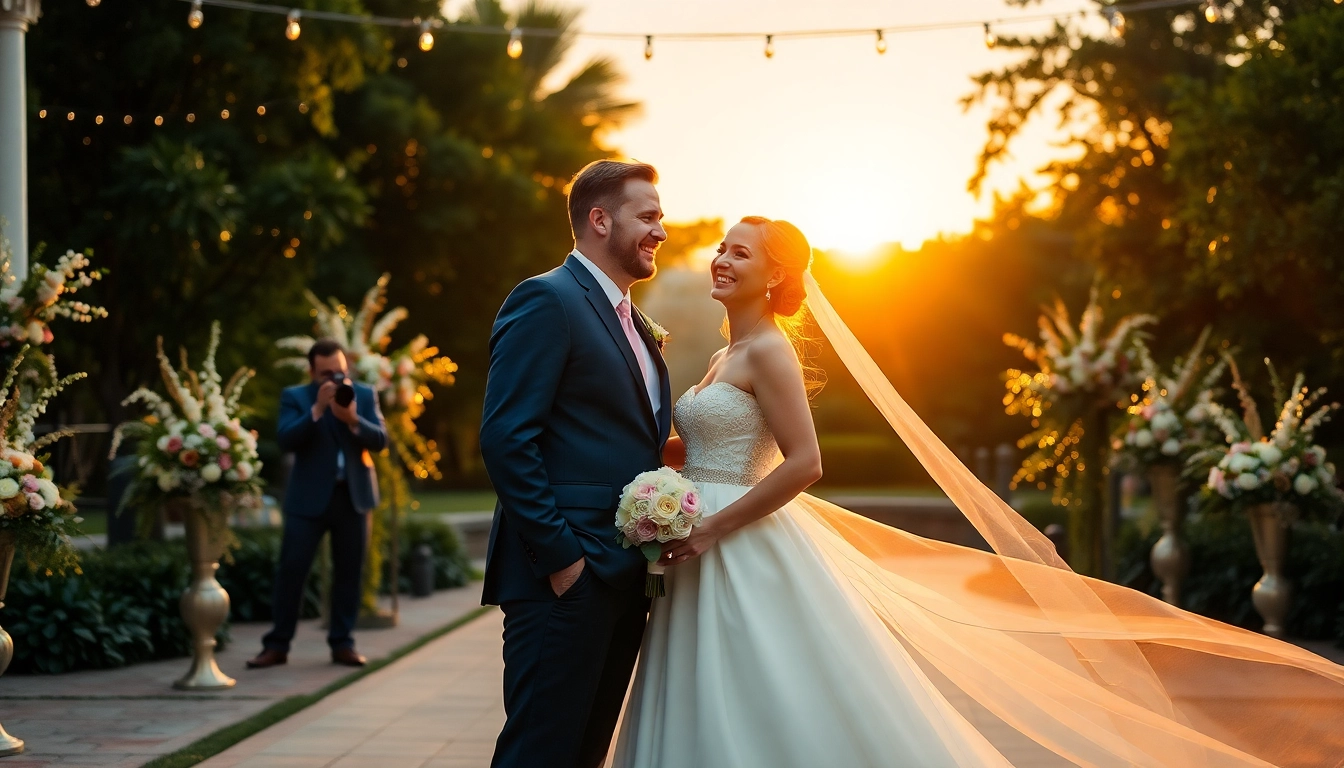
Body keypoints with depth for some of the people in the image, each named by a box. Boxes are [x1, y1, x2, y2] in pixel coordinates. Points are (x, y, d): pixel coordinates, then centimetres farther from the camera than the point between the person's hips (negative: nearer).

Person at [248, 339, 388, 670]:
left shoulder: (365, 394, 7)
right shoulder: (294, 397, 1)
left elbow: (380, 439, -3)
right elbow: (286, 440, -13)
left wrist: (353, 420, -20)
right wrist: (317, 409, -23)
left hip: (353, 496, 2)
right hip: (309, 497, -2)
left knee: (348, 571, 4)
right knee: (291, 568, -3)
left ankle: (342, 643, 12)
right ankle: (277, 645, 3)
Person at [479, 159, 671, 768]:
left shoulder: (635, 324, 20)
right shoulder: (547, 301, -9)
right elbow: (505, 438, -17)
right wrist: (558, 557, -18)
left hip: (624, 579, 9)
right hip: (566, 580, -9)